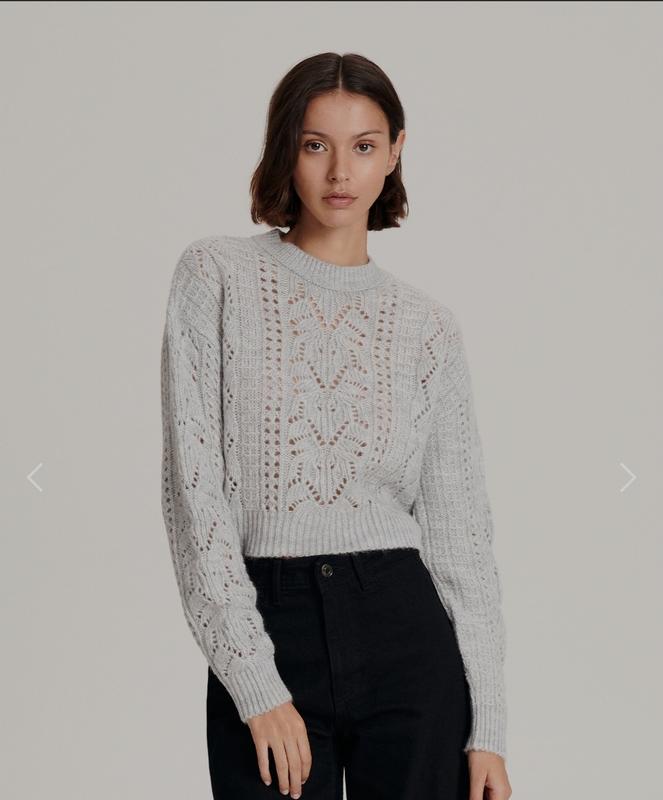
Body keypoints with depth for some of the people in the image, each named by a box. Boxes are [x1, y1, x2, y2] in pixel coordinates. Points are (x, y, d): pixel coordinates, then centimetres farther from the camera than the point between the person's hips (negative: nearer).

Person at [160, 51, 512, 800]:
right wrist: (255, 682, -13)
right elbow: (194, 482, -6)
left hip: (405, 635, 2)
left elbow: (459, 527, 5)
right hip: (264, 638, -1)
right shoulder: (217, 275, 0)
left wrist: (486, 727, -1)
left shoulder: (428, 324, 6)